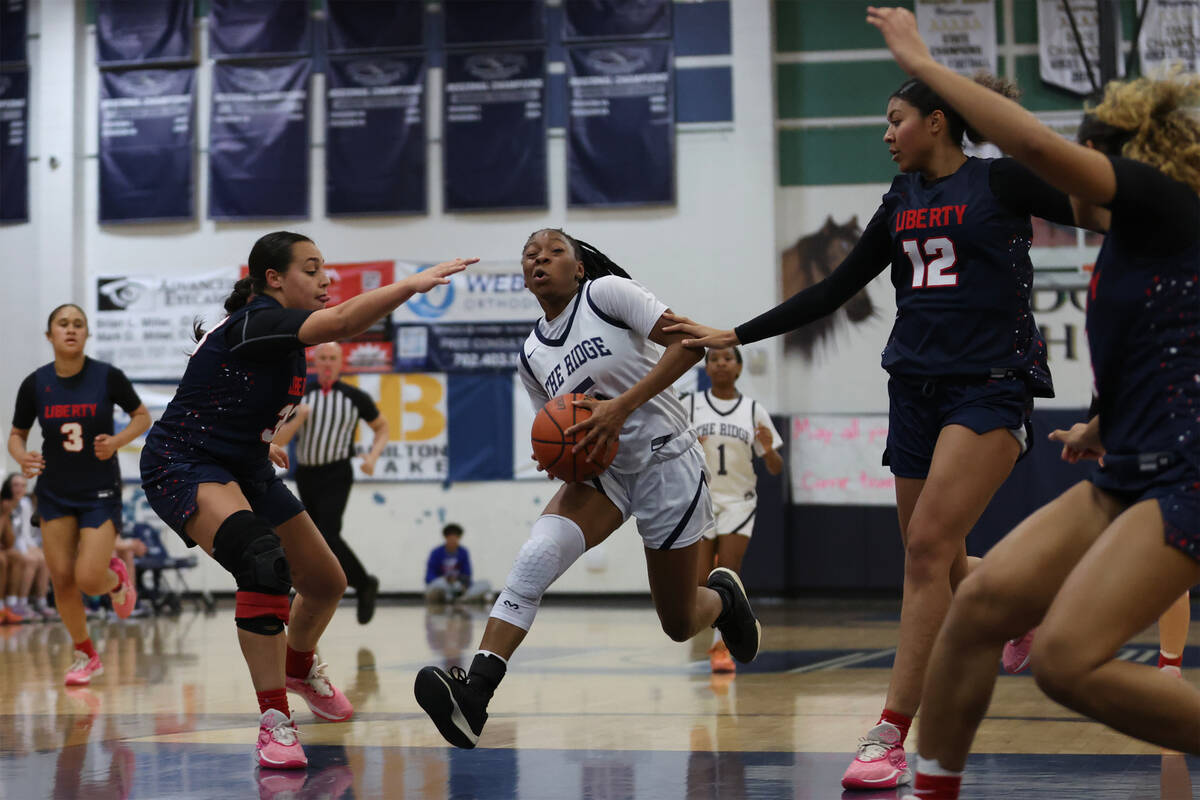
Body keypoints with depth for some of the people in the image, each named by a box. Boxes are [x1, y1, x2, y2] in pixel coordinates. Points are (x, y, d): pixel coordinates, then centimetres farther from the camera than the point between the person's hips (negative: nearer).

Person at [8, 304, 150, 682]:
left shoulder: (107, 377, -11)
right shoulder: (35, 384, -6)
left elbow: (142, 416, 2)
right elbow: (16, 435, 6)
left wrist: (117, 441, -16)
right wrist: (22, 457, -17)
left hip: (101, 493, -3)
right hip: (55, 494, 3)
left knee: (89, 579, -15)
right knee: (62, 579, 0)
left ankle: (116, 577, 24)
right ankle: (86, 656, 21)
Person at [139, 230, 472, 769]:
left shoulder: (280, 331, 5)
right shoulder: (257, 321, -24)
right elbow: (339, 323, -40)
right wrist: (412, 284, -44)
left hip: (243, 467, 10)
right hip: (182, 466, -10)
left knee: (326, 584, 16)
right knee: (264, 564, -35)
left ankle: (299, 667, 49)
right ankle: (275, 724, -29)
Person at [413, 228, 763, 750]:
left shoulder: (607, 293, -9)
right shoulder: (531, 355, 8)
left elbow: (688, 342, -16)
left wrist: (623, 405, -24)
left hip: (664, 459, -4)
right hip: (602, 470, 4)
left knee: (680, 625, 4)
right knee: (538, 554, -27)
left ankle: (724, 596, 43)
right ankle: (473, 695, -41)